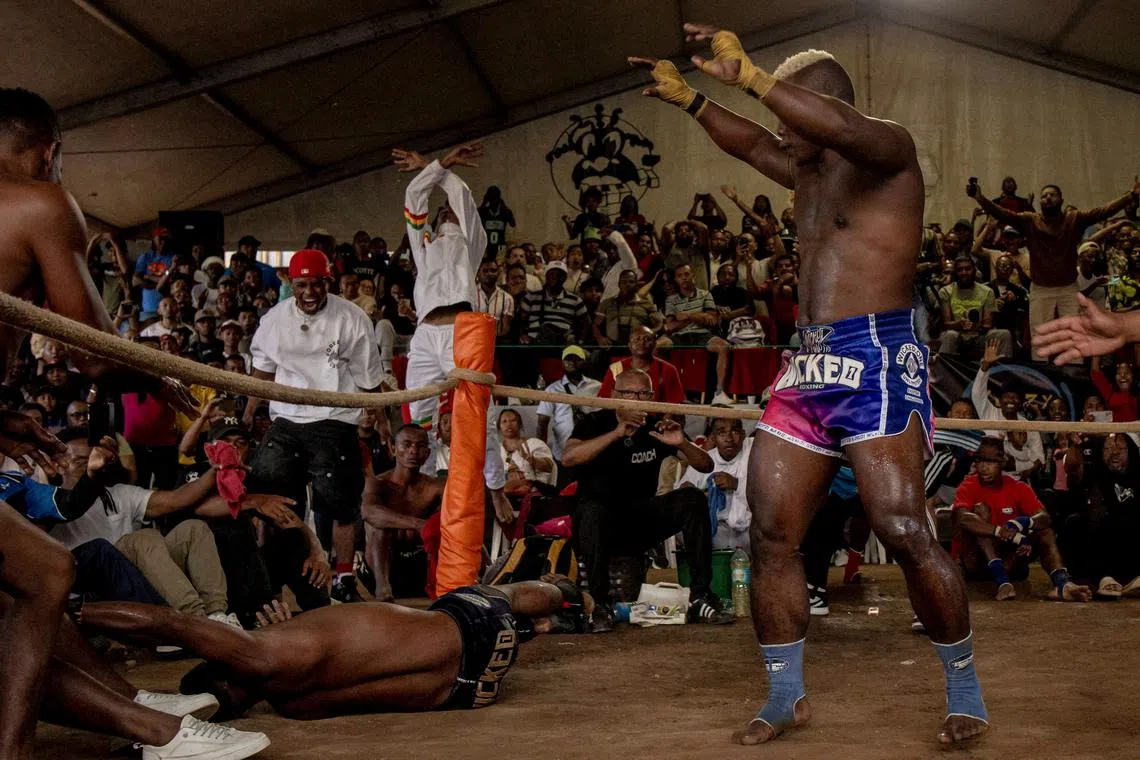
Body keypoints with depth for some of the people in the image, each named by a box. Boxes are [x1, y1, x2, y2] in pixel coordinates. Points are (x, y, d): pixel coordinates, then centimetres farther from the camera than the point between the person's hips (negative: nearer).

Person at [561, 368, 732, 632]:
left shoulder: (657, 428, 5)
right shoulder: (597, 422, -2)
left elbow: (706, 466, 4)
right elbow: (568, 458, -22)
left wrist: (682, 444, -17)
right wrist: (617, 433, -28)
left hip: (642, 520, 3)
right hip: (601, 520, -3)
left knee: (693, 499, -19)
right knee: (592, 510, -37)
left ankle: (700, 598, -19)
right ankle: (601, 605, -28)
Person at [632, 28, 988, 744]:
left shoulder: (888, 149, -3)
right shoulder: (811, 173, 22)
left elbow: (842, 128, -26)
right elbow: (751, 143, 40)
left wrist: (746, 74, -26)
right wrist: (690, 98, 36)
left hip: (877, 360, -8)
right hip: (809, 363, 9)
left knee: (904, 530, -15)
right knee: (771, 532, 3)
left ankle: (966, 692, 1)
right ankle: (786, 698, 14)